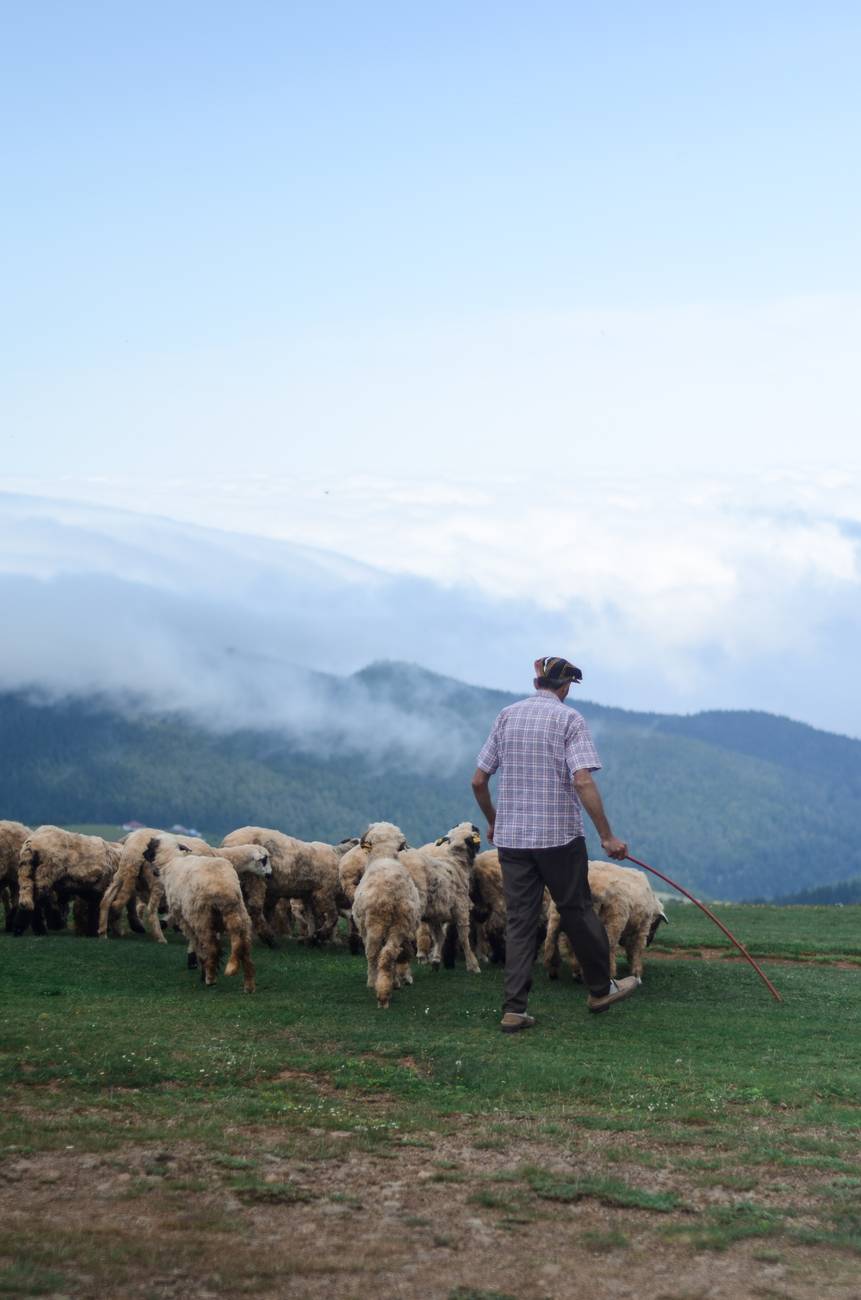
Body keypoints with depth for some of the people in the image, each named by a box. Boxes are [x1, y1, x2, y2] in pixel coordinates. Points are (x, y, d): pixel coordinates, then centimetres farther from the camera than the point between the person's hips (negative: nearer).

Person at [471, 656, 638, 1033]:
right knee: (577, 911, 11)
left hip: (511, 836, 4)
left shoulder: (507, 716, 8)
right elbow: (582, 781, -18)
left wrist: (493, 822, 24)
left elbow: (478, 781, 8)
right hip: (560, 834, -4)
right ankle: (600, 989, 26)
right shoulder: (568, 719, -6)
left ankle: (514, 1009, 1)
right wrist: (607, 836, -14)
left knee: (519, 920, 6)